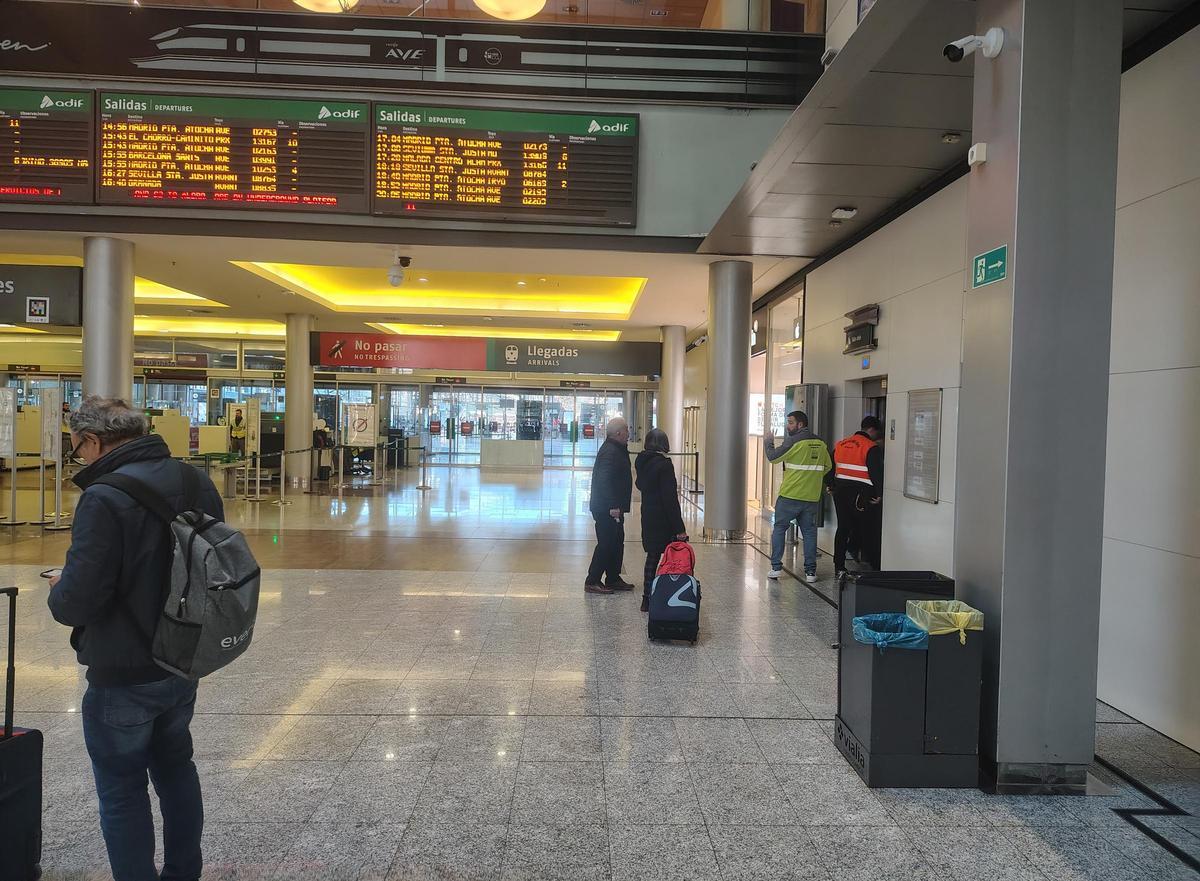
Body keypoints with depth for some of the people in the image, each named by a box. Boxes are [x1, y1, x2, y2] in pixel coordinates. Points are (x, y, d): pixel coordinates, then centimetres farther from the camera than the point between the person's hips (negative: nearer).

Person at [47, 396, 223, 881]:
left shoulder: (105, 498, -24)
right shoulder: (197, 483, -1)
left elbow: (77, 602, -24)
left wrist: (58, 590, -3)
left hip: (124, 674, -7)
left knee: (122, 790, 11)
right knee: (175, 766, 25)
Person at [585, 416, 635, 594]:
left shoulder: (617, 449, 14)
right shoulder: (610, 451, -19)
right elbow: (605, 481, -28)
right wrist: (613, 506, -28)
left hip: (612, 507, 11)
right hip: (607, 508, -11)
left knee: (617, 542, 16)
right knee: (606, 544, -5)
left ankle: (613, 579, 26)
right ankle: (592, 581, 3)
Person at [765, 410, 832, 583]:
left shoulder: (794, 442, -12)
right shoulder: (820, 443, 7)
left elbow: (773, 457, -10)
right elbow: (828, 466, 17)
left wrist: (768, 443, 7)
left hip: (789, 496, -5)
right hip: (812, 497, 5)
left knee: (779, 528, 8)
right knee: (809, 532, 10)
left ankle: (776, 567, 6)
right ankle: (810, 572, 9)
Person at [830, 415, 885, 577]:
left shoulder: (840, 444, 11)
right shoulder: (872, 448, -11)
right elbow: (877, 473, -16)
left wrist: (831, 486, 25)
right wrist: (880, 494, -8)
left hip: (840, 492, 6)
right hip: (861, 495, -6)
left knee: (843, 529, 13)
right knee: (868, 532, 3)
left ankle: (839, 567, 15)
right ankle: (875, 566, 6)